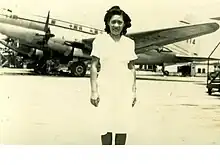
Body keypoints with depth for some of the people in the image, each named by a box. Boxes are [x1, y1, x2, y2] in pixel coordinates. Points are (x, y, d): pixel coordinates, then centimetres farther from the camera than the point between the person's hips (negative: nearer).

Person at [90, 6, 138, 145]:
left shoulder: (129, 43, 8)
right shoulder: (100, 40, 0)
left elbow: (132, 68, 12)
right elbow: (94, 66, -1)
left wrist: (134, 91, 8)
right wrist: (94, 91, -7)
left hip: (124, 90, 3)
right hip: (105, 89, -3)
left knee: (124, 125, 3)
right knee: (107, 125, -4)